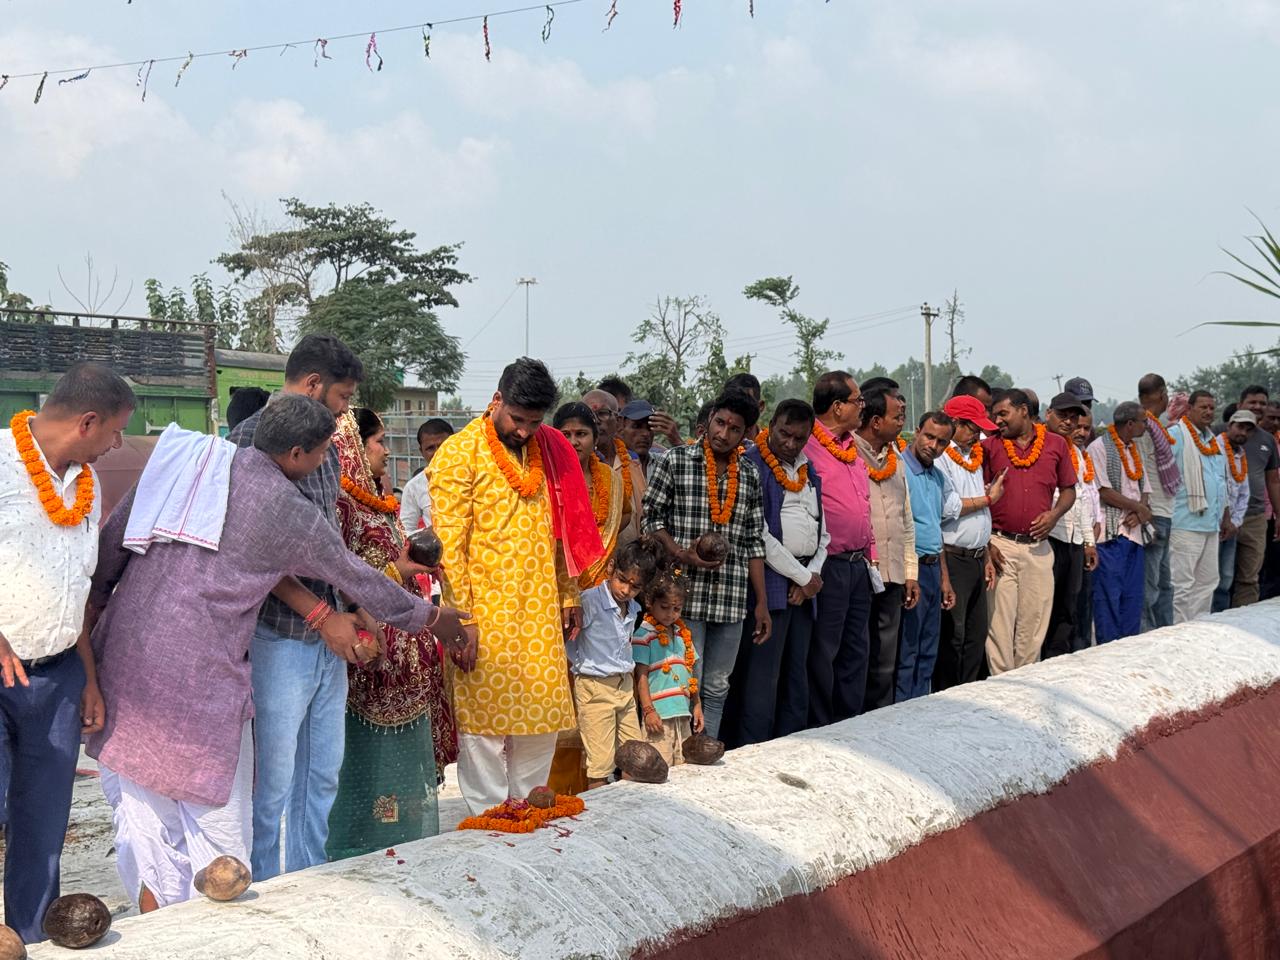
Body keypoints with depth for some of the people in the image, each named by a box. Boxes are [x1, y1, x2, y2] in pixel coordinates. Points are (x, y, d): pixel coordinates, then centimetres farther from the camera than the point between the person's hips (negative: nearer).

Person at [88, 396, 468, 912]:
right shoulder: (294, 515, -5)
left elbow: (116, 531, 9)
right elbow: (360, 580, 7)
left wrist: (96, 596, 21)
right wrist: (431, 617, 21)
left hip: (123, 652, 6)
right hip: (197, 674, -6)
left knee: (141, 812, 14)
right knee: (219, 819, 8)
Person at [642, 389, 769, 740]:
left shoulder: (750, 477, 12)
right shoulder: (676, 461, 0)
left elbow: (754, 543, 14)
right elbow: (651, 517, 0)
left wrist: (762, 602, 11)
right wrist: (681, 554, -15)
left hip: (732, 599, 4)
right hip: (685, 593, -4)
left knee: (717, 690, 9)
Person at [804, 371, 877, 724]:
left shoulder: (853, 447, 15)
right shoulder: (809, 448, -14)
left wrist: (870, 555, 17)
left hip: (858, 564, 9)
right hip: (829, 566, -9)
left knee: (856, 649, 15)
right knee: (823, 652, -1)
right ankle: (819, 731, 9)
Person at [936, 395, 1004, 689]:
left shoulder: (973, 458, 19)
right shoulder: (940, 458, -10)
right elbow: (948, 507, -22)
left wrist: (986, 559, 20)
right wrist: (988, 498, -6)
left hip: (976, 559, 9)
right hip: (952, 558, -9)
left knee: (976, 635, 12)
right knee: (952, 637, -6)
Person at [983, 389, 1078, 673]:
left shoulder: (1055, 444, 8)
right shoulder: (989, 446, 4)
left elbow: (1068, 490, 15)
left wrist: (1054, 514, -5)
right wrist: (985, 543, -7)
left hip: (1038, 546, 2)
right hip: (1000, 545, -2)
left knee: (1034, 620, 6)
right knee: (1000, 620, -2)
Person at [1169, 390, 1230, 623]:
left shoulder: (1214, 441, 18)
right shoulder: (1176, 436, -9)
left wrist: (1226, 517, 23)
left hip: (1211, 525, 9)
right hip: (1187, 524, -9)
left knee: (1207, 581, 13)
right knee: (1182, 584, -7)